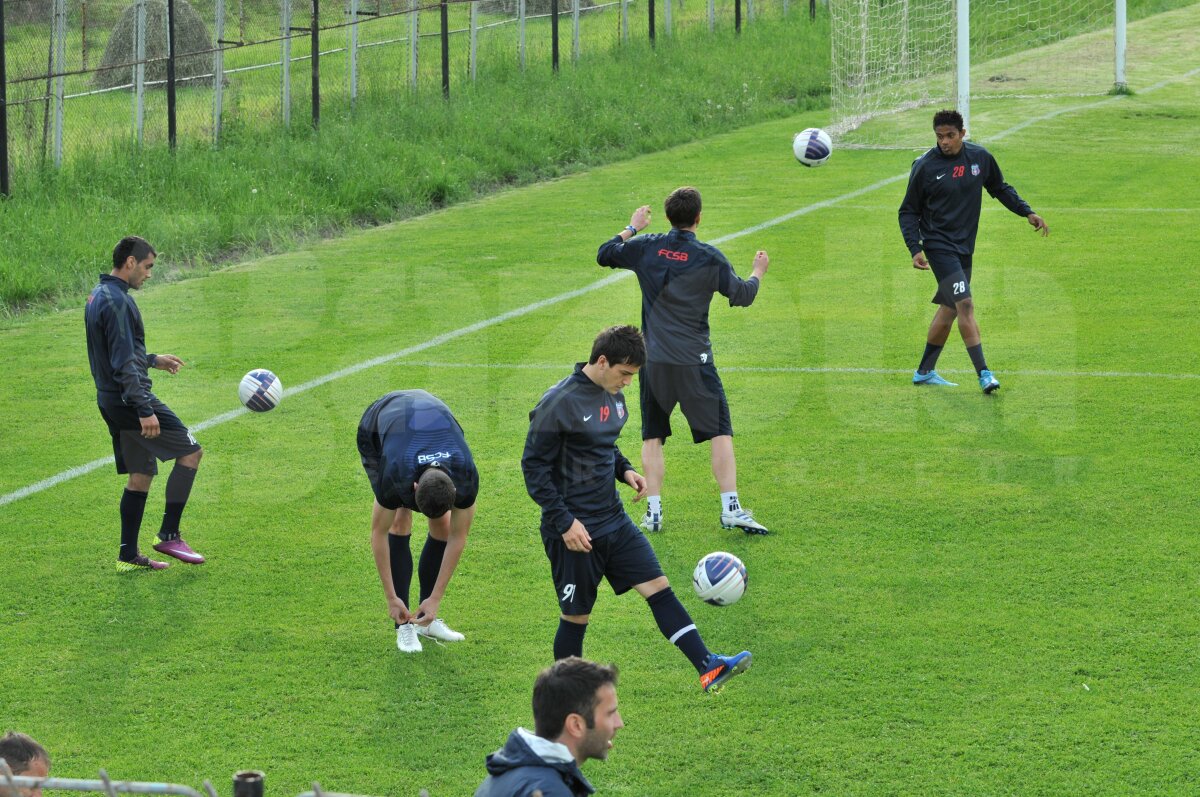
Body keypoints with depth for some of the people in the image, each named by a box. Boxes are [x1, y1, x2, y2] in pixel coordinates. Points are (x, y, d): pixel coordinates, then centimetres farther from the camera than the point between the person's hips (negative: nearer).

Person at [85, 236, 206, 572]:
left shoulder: (98, 296, 14)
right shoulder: (117, 302, -18)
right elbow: (124, 364, -23)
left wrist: (153, 360, 31)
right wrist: (145, 410, -25)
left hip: (111, 402, 10)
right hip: (129, 400, -10)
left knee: (141, 475, 13)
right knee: (191, 451, -2)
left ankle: (128, 555, 13)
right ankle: (169, 535, -1)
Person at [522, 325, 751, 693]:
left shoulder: (613, 396, 7)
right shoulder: (559, 404, -17)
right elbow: (534, 466, -15)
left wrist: (625, 470, 2)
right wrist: (564, 521, -19)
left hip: (614, 521, 7)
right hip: (575, 531, -7)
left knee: (658, 588, -2)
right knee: (576, 617, 2)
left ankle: (708, 667, -7)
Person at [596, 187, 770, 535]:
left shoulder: (646, 247, 0)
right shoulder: (710, 257, -7)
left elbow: (604, 254, 16)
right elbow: (742, 295, 1)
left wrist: (632, 228, 30)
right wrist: (758, 272, 21)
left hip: (654, 359, 3)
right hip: (695, 362, -3)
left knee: (652, 437, 11)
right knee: (720, 433, 2)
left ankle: (653, 511, 5)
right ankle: (731, 508, -6)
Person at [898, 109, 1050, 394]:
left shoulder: (980, 157, 1)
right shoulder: (925, 166, -11)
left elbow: (1000, 188, 18)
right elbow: (908, 211, -3)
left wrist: (1028, 212, 8)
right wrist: (915, 248, -14)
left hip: (964, 247, 6)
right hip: (939, 246, -6)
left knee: (949, 309, 12)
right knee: (965, 304, -17)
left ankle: (924, 372, 26)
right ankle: (984, 374, -19)